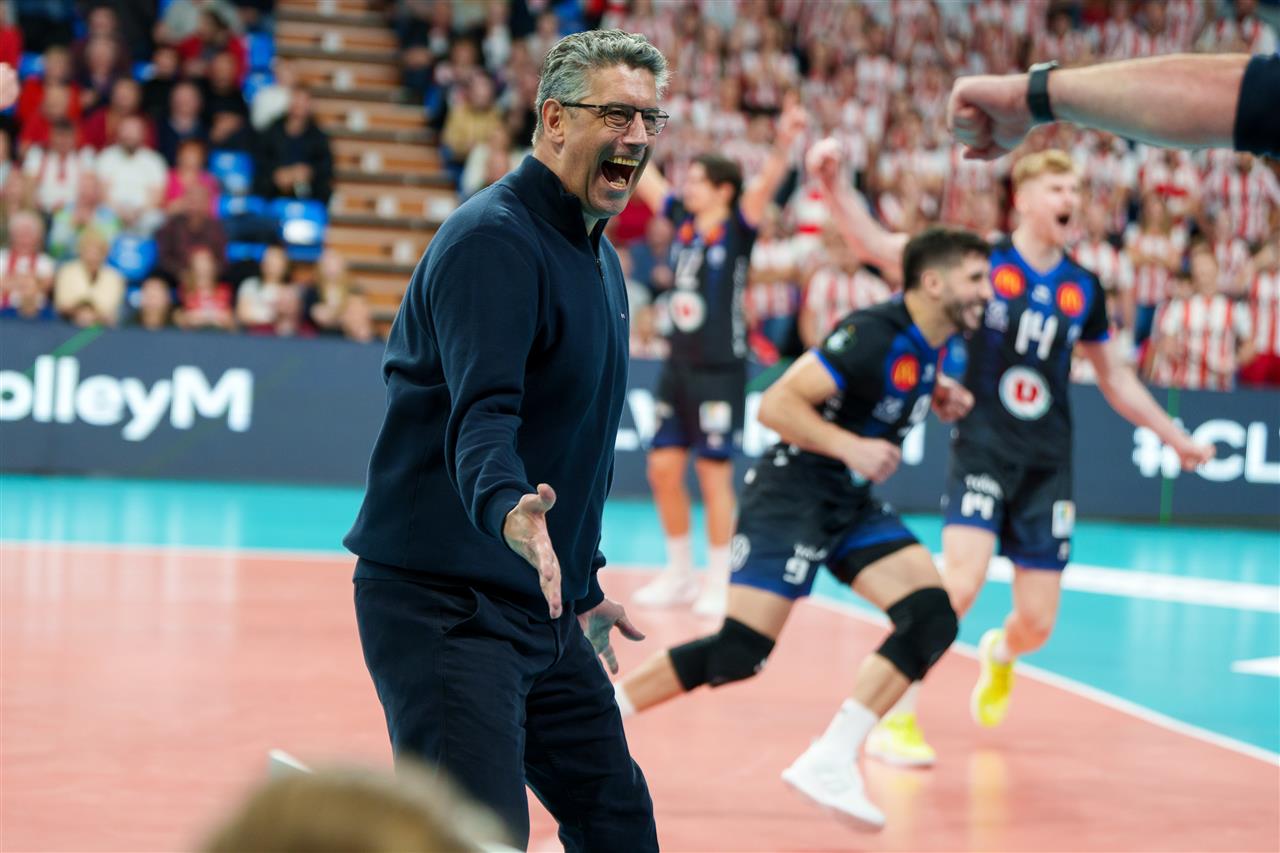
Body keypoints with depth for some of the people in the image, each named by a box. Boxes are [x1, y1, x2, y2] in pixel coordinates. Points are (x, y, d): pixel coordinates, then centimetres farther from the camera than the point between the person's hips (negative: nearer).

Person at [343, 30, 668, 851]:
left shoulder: (599, 258, 15)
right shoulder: (493, 241, -16)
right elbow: (481, 415, -30)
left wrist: (584, 588, 28)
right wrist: (509, 510, -49)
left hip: (540, 612, 10)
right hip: (440, 605, -10)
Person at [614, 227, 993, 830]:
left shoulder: (927, 343, 6)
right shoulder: (873, 335, -20)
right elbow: (777, 404, -22)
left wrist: (937, 397, 12)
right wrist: (850, 446, -31)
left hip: (851, 503, 9)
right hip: (792, 493, -9)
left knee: (932, 618, -10)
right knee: (738, 653, -13)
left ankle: (830, 763, -10)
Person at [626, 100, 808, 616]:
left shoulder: (737, 228, -7)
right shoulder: (683, 220, 9)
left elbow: (764, 187, -25)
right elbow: (641, 177, 16)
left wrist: (783, 146, -43)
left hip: (719, 371, -6)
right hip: (678, 366, 6)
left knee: (714, 476, -2)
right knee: (664, 470, 9)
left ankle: (720, 584, 8)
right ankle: (680, 575, 22)